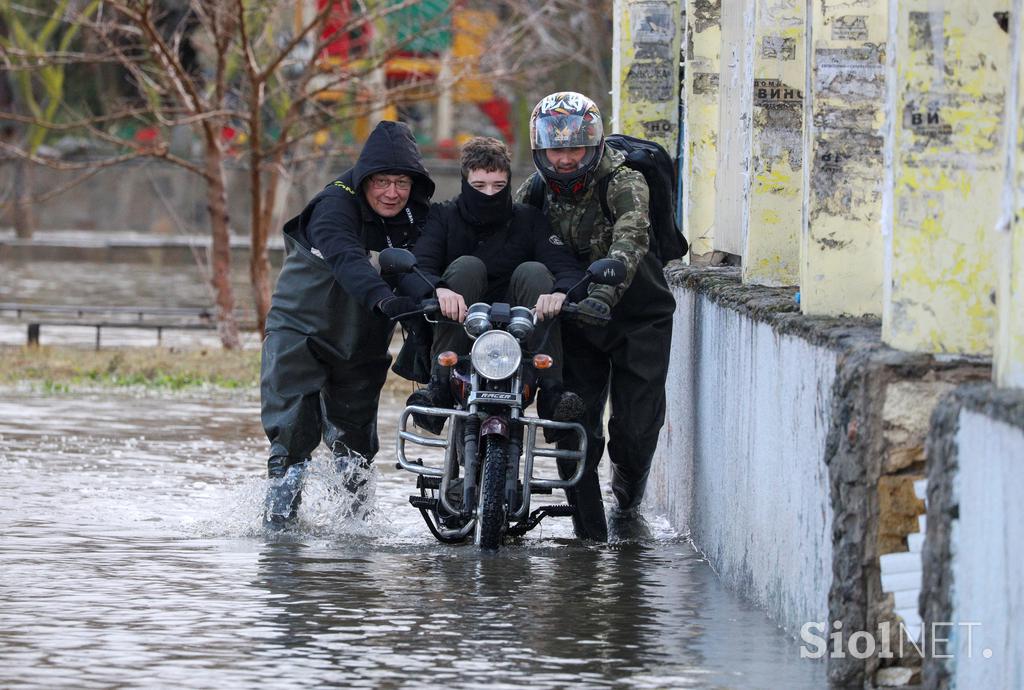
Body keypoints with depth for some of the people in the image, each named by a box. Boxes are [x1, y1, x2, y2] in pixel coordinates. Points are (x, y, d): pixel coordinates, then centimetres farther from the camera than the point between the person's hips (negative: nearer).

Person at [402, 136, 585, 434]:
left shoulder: (529, 219, 6)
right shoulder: (444, 217, 3)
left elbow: (568, 269, -8)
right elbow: (414, 270, -14)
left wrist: (560, 292, -34)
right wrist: (439, 289, -39)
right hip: (460, 338, -1)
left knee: (533, 272, -21)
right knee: (467, 266, -23)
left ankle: (551, 388, -30)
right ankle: (440, 384, -30)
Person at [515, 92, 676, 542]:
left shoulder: (623, 183, -20)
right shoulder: (536, 191, -4)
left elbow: (629, 241, -37)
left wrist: (603, 293, -54)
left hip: (636, 318, -3)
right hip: (575, 321, 3)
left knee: (636, 428, -5)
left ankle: (627, 507, 25)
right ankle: (589, 533, 5)